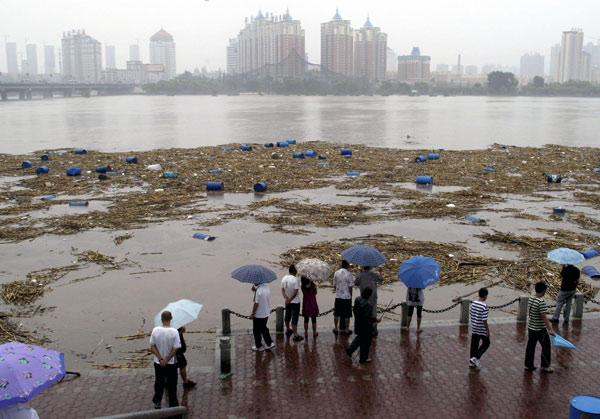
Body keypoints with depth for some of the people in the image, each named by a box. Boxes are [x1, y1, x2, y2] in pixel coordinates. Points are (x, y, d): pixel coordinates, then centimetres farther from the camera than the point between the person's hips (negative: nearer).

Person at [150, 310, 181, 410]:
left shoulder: (155, 330, -11)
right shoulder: (174, 332, -18)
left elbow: (152, 347, -9)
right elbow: (175, 349, -16)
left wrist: (160, 359, -11)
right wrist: (166, 361, -10)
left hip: (158, 363, 2)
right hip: (171, 364, -2)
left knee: (159, 383, 22)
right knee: (172, 385, 12)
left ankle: (157, 402, 33)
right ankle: (173, 405, 19)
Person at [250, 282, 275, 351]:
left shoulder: (258, 290, -24)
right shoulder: (267, 288, 1)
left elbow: (256, 303, -23)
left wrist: (252, 313, -12)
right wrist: (255, 290, 8)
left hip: (258, 315, -8)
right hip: (266, 314, 8)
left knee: (256, 331, 9)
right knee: (264, 329, 23)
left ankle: (259, 346, 19)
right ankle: (269, 343, 20)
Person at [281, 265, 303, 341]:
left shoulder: (284, 278, -1)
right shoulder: (296, 279, -20)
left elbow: (282, 290, -1)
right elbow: (295, 291, -21)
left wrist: (286, 298, -11)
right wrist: (290, 300, -14)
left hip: (287, 302, 6)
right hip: (295, 302, -6)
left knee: (287, 315, 22)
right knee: (294, 318, -2)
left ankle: (288, 330, 40)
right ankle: (295, 335, 2)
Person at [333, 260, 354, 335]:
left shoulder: (336, 273, 0)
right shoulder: (349, 274, -13)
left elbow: (334, 285, 5)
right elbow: (350, 287, -12)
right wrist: (351, 296, 1)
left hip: (338, 296, 4)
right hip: (347, 296, -4)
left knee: (336, 314, 14)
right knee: (347, 315, 7)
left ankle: (336, 328, 22)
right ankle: (346, 330, 15)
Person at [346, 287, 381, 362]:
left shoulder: (357, 299, -3)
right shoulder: (367, 304, -30)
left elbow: (355, 310, 9)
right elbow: (367, 317, -28)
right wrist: (376, 320, -16)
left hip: (358, 324, 8)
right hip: (366, 326, -8)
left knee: (360, 338, 28)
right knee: (366, 342, 10)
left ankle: (350, 350, 31)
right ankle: (364, 358, 23)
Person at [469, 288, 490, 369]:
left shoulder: (473, 303, 0)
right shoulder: (484, 306, -22)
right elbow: (484, 320, -21)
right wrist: (487, 330, -11)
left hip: (474, 329, 7)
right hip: (482, 330, -7)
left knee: (474, 344, 14)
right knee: (486, 344, 12)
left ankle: (471, 362, 20)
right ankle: (475, 358, 3)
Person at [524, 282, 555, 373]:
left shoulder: (531, 299, 1)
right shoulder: (541, 301, -23)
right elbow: (544, 316, -24)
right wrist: (550, 329, -21)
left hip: (531, 327, 8)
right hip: (540, 329, -8)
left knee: (531, 346, 14)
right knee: (546, 346, 8)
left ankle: (528, 365, 21)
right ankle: (545, 366, 16)